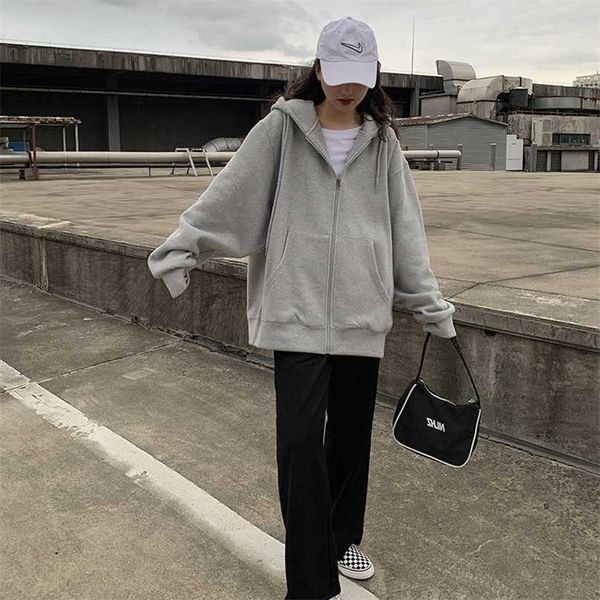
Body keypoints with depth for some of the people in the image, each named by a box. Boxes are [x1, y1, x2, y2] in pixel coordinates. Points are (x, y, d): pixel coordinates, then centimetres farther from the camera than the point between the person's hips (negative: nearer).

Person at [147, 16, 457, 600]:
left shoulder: (383, 141, 8)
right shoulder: (281, 128, 0)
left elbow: (405, 228, 9)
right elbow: (227, 197, -2)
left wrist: (429, 304, 11)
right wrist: (179, 250, -6)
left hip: (362, 311, 3)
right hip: (297, 309, -3)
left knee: (351, 433, 13)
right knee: (301, 439, -8)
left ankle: (343, 539, 36)